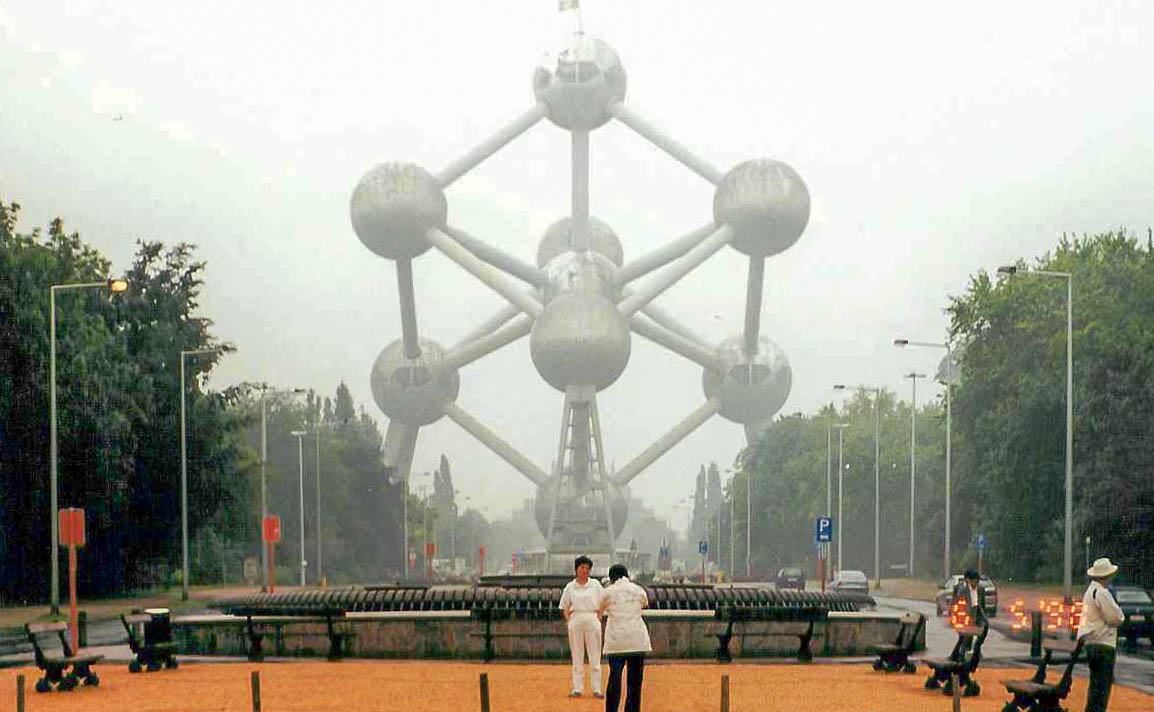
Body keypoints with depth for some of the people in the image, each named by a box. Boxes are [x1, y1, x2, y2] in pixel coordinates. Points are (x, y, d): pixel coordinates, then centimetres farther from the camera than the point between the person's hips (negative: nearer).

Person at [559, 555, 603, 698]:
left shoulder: (595, 584, 8)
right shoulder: (570, 587, 7)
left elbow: (602, 604, 10)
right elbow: (564, 608, 13)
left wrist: (599, 618, 0)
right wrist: (569, 620, 0)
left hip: (592, 620, 0)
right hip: (575, 621, 0)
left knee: (595, 657, -2)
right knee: (577, 656, 2)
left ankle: (597, 689, 1)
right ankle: (577, 688, 5)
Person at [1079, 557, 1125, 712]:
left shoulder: (1090, 591, 15)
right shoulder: (1101, 593, -16)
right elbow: (1115, 618, -17)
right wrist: (1120, 615, 3)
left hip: (1092, 643, 10)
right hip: (1103, 645, -10)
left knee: (1097, 685, 19)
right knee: (1101, 686, -9)